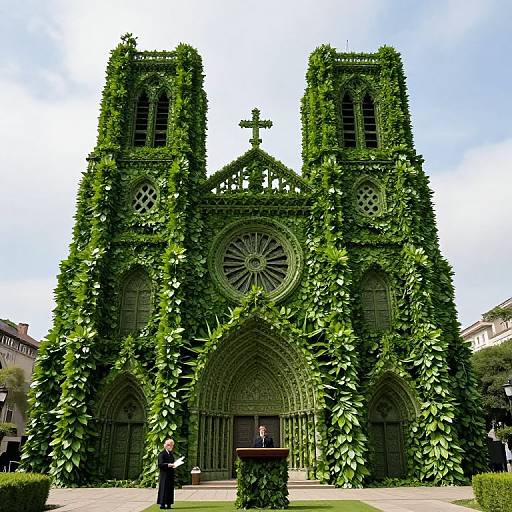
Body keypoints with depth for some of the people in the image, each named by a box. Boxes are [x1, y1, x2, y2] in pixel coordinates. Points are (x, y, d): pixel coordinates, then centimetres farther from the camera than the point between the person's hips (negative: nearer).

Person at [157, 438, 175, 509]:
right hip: (164, 474, -8)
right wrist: (168, 465, -28)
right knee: (164, 488, -5)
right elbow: (160, 464, -18)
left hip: (170, 474, 8)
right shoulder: (162, 454, -9)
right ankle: (162, 504, 2)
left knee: (170, 488, 8)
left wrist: (174, 465, 6)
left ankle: (168, 503, 13)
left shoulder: (171, 453, 16)